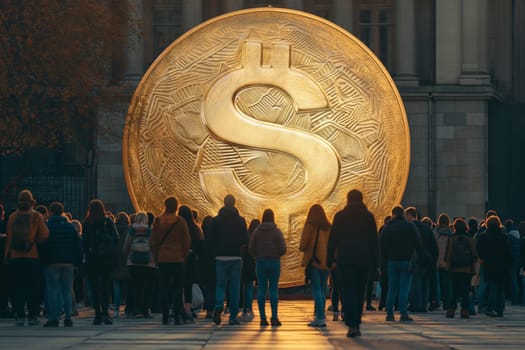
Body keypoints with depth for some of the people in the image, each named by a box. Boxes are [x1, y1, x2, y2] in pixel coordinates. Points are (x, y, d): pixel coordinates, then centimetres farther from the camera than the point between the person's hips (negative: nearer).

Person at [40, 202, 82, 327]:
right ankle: (68, 318, 1)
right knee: (67, 291, 7)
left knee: (52, 290, -1)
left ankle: (53, 318, -6)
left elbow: (42, 246, -6)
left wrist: (43, 261, 0)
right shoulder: (70, 227, 9)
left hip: (52, 264, -3)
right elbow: (78, 246, 9)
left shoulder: (47, 226, -3)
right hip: (68, 263, 3)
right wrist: (77, 262, 12)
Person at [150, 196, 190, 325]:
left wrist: (156, 256, 13)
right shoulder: (180, 222, -7)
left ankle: (165, 317, 2)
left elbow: (153, 241, 5)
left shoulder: (158, 221, 1)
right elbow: (187, 241, -4)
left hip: (162, 259, 2)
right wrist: (184, 256, 8)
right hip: (178, 260, -2)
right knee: (178, 289, 3)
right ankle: (177, 317, -1)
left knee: (164, 288, 5)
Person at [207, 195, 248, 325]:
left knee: (220, 285, 9)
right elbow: (245, 240, -1)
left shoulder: (216, 220, 0)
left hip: (220, 257, 1)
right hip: (235, 257, -1)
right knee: (235, 287, 4)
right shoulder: (240, 220, -2)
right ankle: (233, 317, 2)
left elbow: (210, 239, -1)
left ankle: (219, 306, -18)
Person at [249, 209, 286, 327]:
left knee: (261, 289, 4)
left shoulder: (256, 232, -1)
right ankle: (274, 317, -3)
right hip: (274, 262, -1)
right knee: (274, 289, 2)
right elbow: (283, 249, -8)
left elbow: (251, 249, -1)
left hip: (260, 262, 1)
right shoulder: (277, 231, -5)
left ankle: (263, 317, 0)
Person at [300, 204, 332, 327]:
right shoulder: (328, 227, 6)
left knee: (316, 290, -5)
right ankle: (321, 316, 17)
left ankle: (320, 318, -13)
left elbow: (303, 245, -13)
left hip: (313, 261, -4)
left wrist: (301, 247, 9)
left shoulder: (309, 226, -8)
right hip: (325, 262, 4)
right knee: (322, 289, 13)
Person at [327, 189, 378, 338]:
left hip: (345, 259, -2)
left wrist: (329, 259, 5)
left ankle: (351, 325, -16)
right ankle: (357, 324, 15)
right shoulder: (368, 216, 3)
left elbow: (333, 240, 0)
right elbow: (374, 241, 4)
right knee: (359, 292, 12)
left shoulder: (340, 216, 0)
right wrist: (374, 262, 7)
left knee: (348, 292, -4)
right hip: (363, 259, 2)